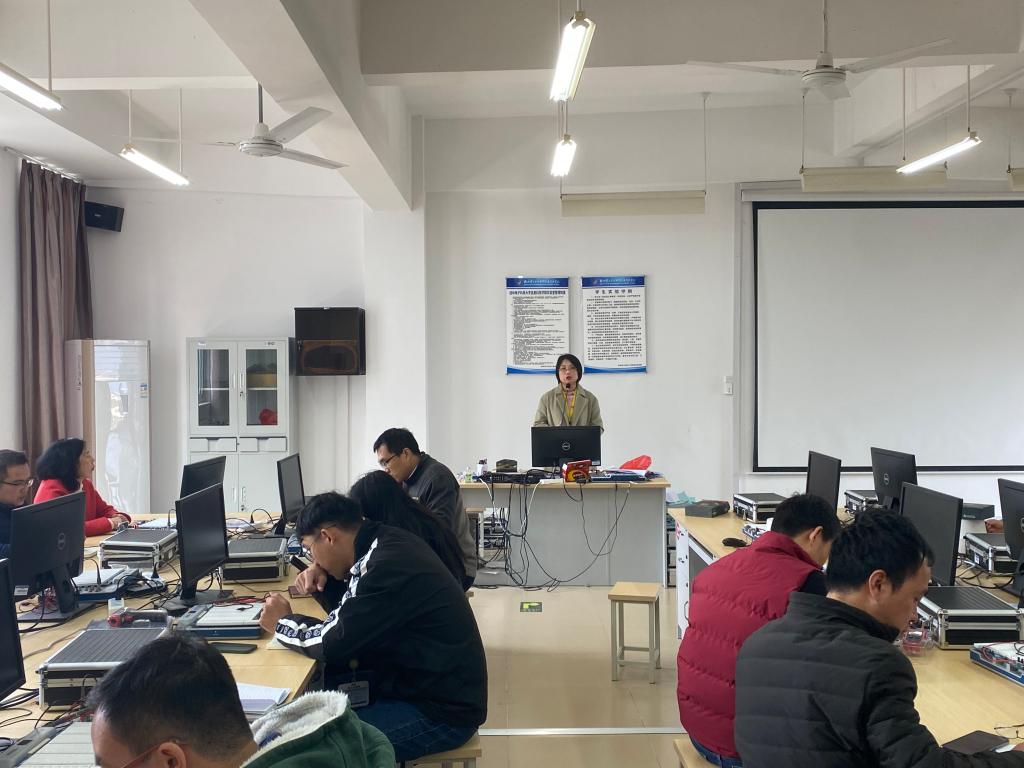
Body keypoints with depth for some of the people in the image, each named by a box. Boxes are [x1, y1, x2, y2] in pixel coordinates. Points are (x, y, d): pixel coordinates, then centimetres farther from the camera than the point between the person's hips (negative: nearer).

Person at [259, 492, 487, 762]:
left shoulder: (388, 565, -25)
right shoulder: (385, 543, 2)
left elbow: (333, 643, -20)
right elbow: (352, 612, 18)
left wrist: (282, 623, -3)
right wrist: (325, 580, 0)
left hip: (440, 712, -9)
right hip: (418, 679, 9)